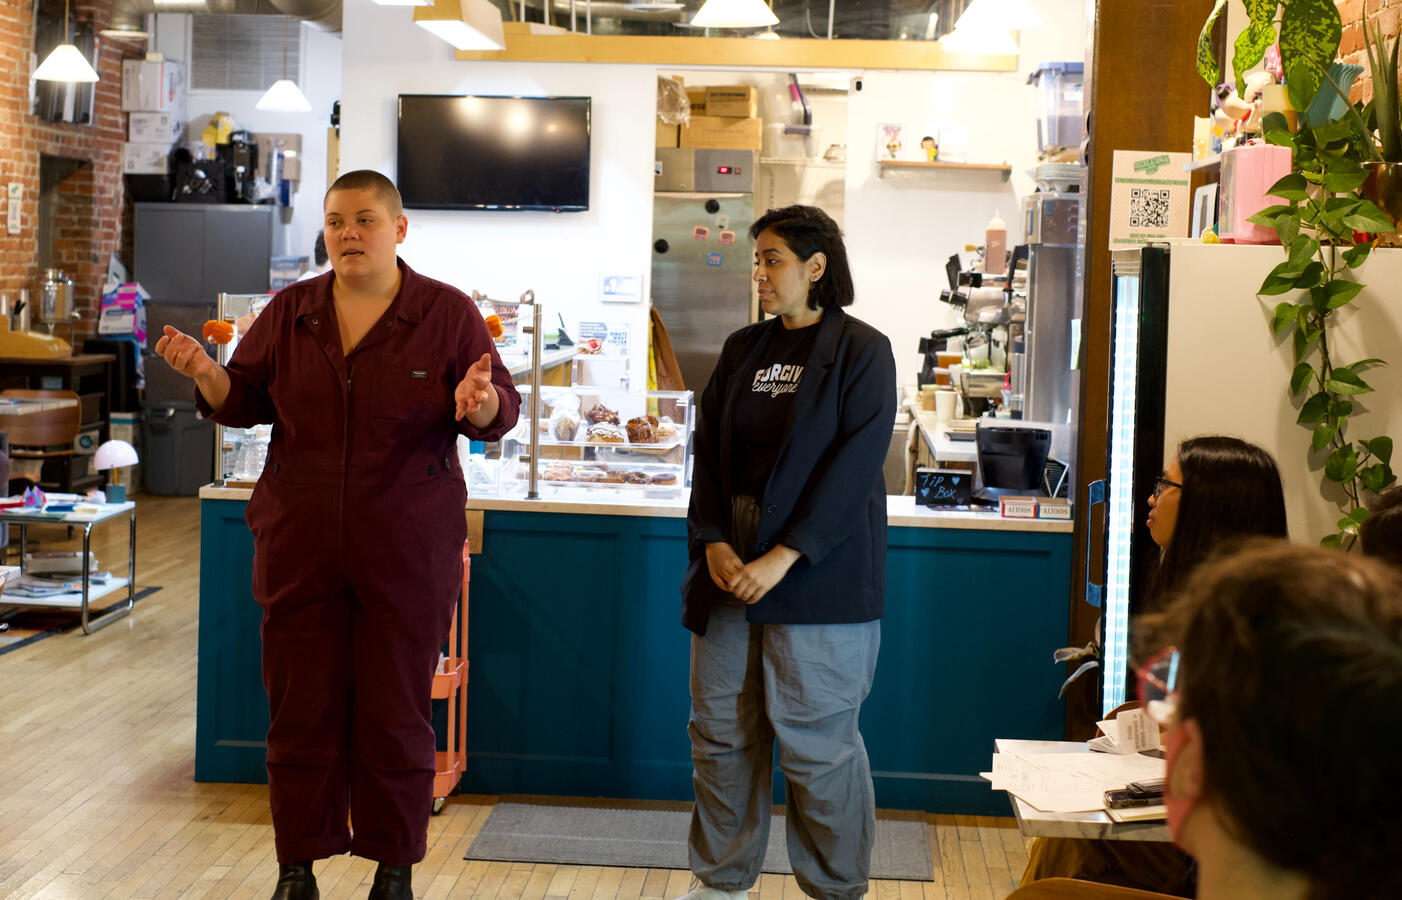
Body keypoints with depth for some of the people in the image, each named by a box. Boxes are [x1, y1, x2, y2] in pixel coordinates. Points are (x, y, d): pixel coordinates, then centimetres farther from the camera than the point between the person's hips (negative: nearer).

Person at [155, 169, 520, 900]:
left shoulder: (448, 313, -1)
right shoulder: (290, 312, 6)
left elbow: (502, 411, -2)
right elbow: (245, 401, 10)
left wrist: (479, 402, -25)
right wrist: (205, 374, -10)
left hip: (407, 553, -2)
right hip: (299, 547, 2)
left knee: (396, 713, 5)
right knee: (302, 708, 7)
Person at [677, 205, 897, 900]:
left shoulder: (861, 352, -4)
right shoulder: (742, 349, 13)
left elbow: (852, 465, -12)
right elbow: (708, 450, 10)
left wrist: (782, 558, -18)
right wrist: (714, 544, -5)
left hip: (817, 577, -6)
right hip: (729, 574, 6)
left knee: (815, 740, -1)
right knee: (720, 730, 10)